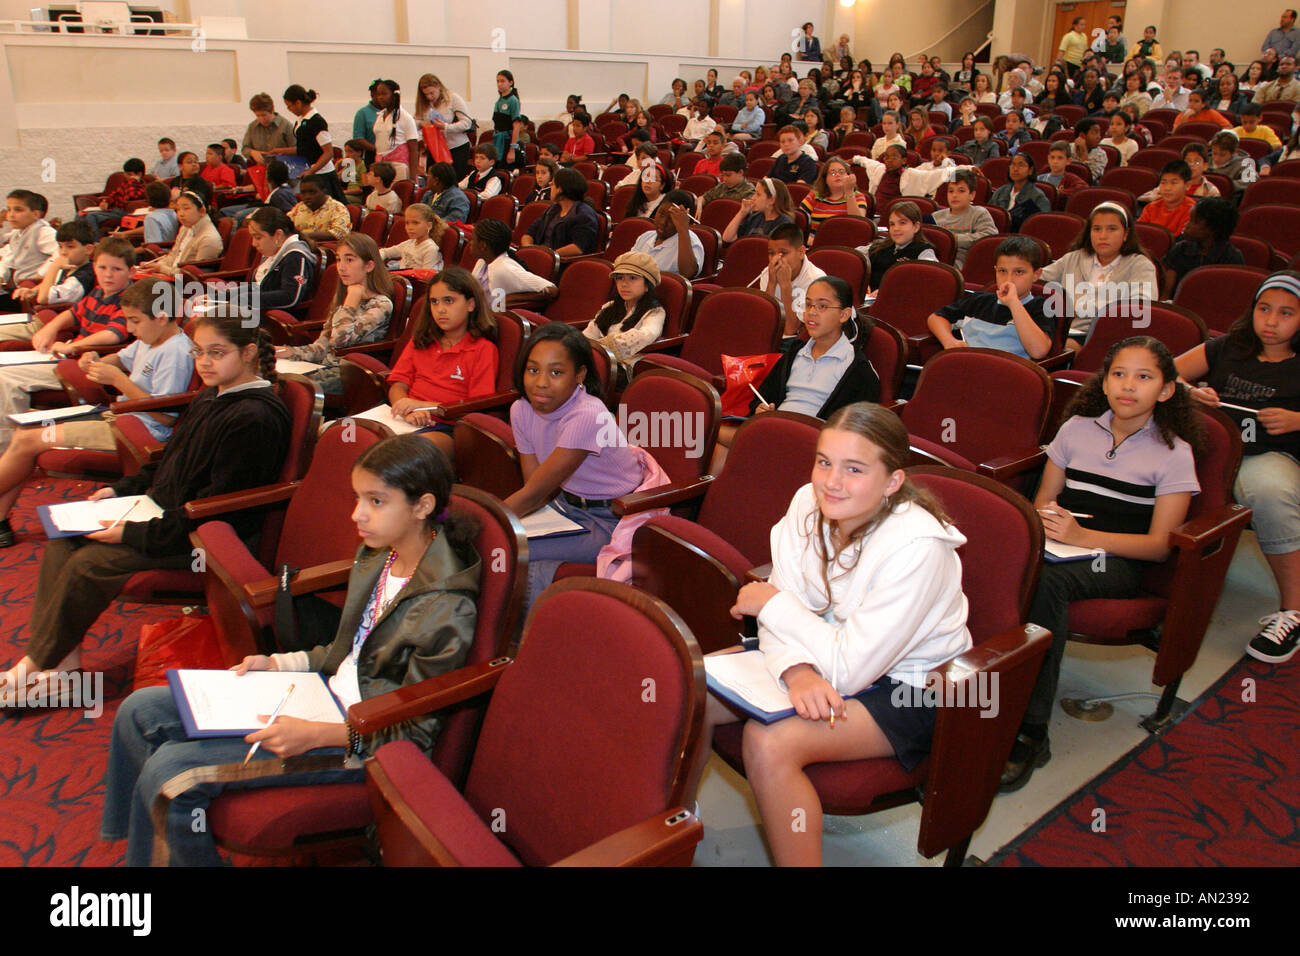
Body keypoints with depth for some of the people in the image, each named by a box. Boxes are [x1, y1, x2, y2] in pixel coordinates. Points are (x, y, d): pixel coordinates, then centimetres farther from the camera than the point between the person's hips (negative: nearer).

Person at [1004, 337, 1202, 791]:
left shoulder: (1173, 453, 2)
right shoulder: (1077, 428, 12)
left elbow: (1159, 544, -4)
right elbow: (1043, 498, 18)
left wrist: (1081, 535, -18)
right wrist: (1048, 518, -8)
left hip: (1118, 561, -3)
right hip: (1062, 545, 3)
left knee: (1046, 582, -38)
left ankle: (1031, 732, -34)